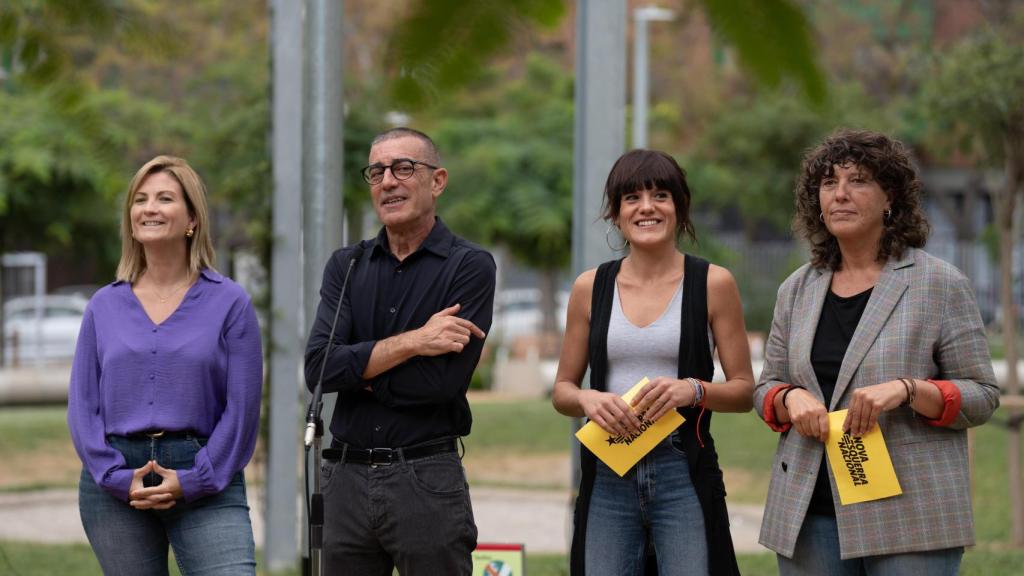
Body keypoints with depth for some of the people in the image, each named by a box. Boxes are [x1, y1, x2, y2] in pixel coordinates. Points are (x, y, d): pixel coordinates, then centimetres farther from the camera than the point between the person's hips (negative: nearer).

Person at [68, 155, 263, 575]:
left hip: (206, 484, -3)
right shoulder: (104, 307, 11)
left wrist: (194, 480, -10)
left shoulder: (229, 303, 3)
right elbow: (83, 406, 7)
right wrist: (117, 476, -6)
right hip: (114, 488, 3)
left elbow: (242, 408, -2)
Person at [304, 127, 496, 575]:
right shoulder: (347, 266, 10)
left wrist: (358, 370, -4)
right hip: (347, 480, 4)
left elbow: (444, 380, -14)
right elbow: (319, 368, -5)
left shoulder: (469, 266, -3)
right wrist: (411, 342, -14)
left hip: (427, 481, -4)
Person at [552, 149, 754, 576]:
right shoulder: (591, 287, 9)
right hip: (607, 475, 2)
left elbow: (744, 390, 3)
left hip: (683, 472, -2)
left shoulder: (713, 284, 3)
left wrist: (694, 390, -17)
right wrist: (588, 400, -9)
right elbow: (562, 391, 13)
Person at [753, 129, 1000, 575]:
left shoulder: (940, 285, 0)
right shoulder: (797, 290, 14)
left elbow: (982, 396, -2)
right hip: (810, 514, 4)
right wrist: (790, 398, -6)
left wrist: (907, 389, -19)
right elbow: (766, 388, 17)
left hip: (909, 517, -4)